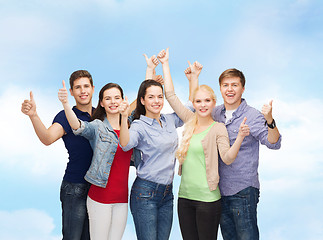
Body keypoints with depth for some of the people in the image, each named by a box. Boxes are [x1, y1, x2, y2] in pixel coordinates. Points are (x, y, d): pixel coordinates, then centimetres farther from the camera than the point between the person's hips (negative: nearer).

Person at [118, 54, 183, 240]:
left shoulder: (170, 121, 10)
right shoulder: (140, 125, -8)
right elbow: (126, 145, -27)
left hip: (167, 193, 6)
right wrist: (124, 118, -42)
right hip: (146, 193, -6)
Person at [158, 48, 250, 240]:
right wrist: (165, 63, 11)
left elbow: (227, 158, -15)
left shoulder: (218, 128, -5)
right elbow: (170, 94, 10)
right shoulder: (190, 121, 8)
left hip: (208, 199, -5)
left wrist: (240, 136, -31)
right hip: (185, 196, 5)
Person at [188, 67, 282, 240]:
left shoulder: (252, 116, -9)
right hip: (220, 190, 6)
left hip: (243, 191, -6)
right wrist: (194, 77, 17)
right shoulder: (215, 113, 7)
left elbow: (273, 144, -18)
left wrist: (270, 121, -37)